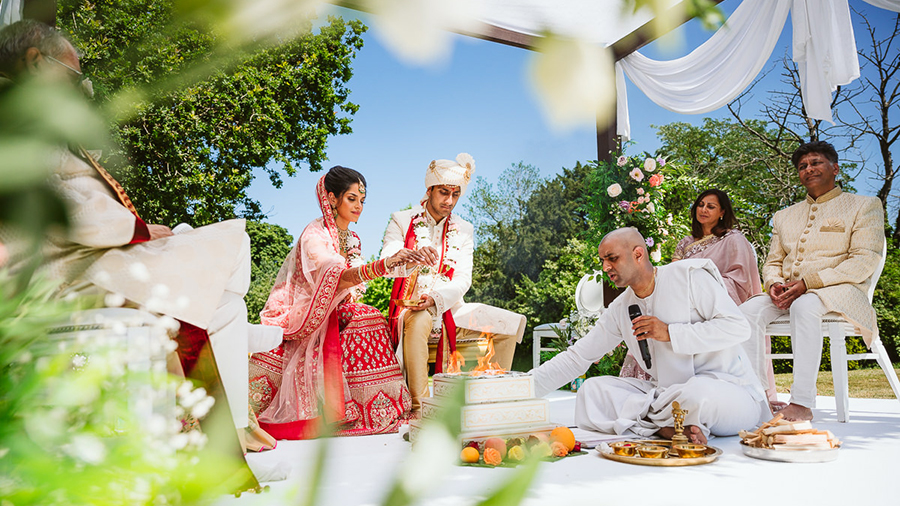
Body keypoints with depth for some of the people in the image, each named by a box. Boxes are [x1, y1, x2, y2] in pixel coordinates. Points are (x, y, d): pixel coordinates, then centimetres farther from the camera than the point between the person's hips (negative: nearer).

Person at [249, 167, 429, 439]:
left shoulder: (352, 240, 12)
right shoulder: (314, 235, -12)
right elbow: (339, 276, -32)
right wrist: (385, 264, -45)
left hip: (335, 313, 6)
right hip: (302, 318, -6)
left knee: (365, 318, -21)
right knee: (367, 318, -27)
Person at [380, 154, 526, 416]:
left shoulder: (464, 230, 10)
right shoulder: (402, 221, 1)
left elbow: (463, 280, -1)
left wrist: (435, 298, -22)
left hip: (451, 310, 4)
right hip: (411, 307, -4)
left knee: (513, 323, -8)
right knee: (419, 321, -39)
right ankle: (418, 407, -35)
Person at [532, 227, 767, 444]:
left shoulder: (690, 275, -6)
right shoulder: (620, 309, 9)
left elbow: (738, 327, -13)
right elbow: (577, 358, 10)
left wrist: (670, 333, -18)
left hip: (726, 387, -5)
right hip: (668, 394, 6)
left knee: (699, 393, -41)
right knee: (592, 389, -10)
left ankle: (645, 419, -12)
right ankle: (667, 427, -24)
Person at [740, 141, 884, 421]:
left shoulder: (864, 206, 9)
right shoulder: (784, 216, 24)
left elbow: (865, 262, -5)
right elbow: (772, 263, 21)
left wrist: (809, 282, -17)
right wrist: (774, 284, -5)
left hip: (840, 292, -4)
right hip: (788, 294, 5)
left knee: (804, 306, -39)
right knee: (748, 310, -26)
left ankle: (802, 403, -38)